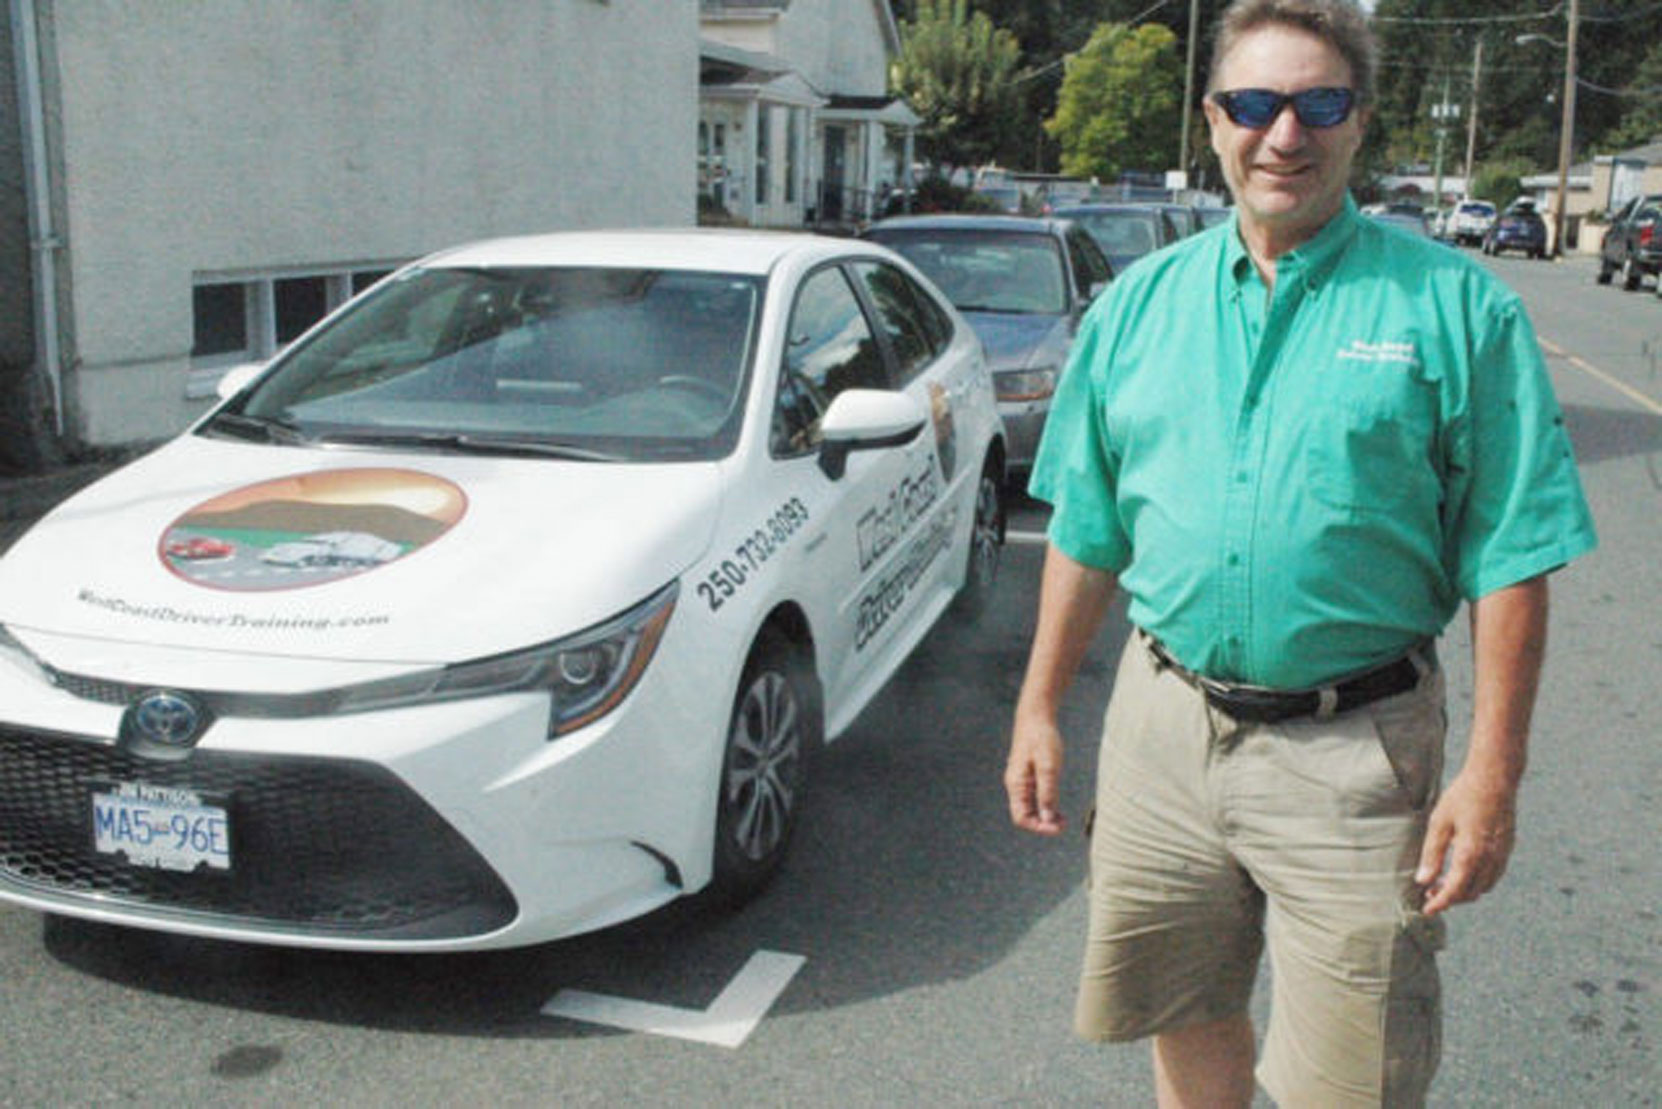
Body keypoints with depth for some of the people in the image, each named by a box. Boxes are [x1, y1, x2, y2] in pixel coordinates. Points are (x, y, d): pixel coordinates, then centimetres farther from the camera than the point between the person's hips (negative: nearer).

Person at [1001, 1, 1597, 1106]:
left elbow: (1510, 561, -6)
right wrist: (1039, 708, 10)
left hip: (1354, 754, -3)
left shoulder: (1455, 305, -5)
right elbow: (1087, 533, 11)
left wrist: (1492, 776, -11)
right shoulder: (1139, 303, 6)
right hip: (1163, 726, 4)